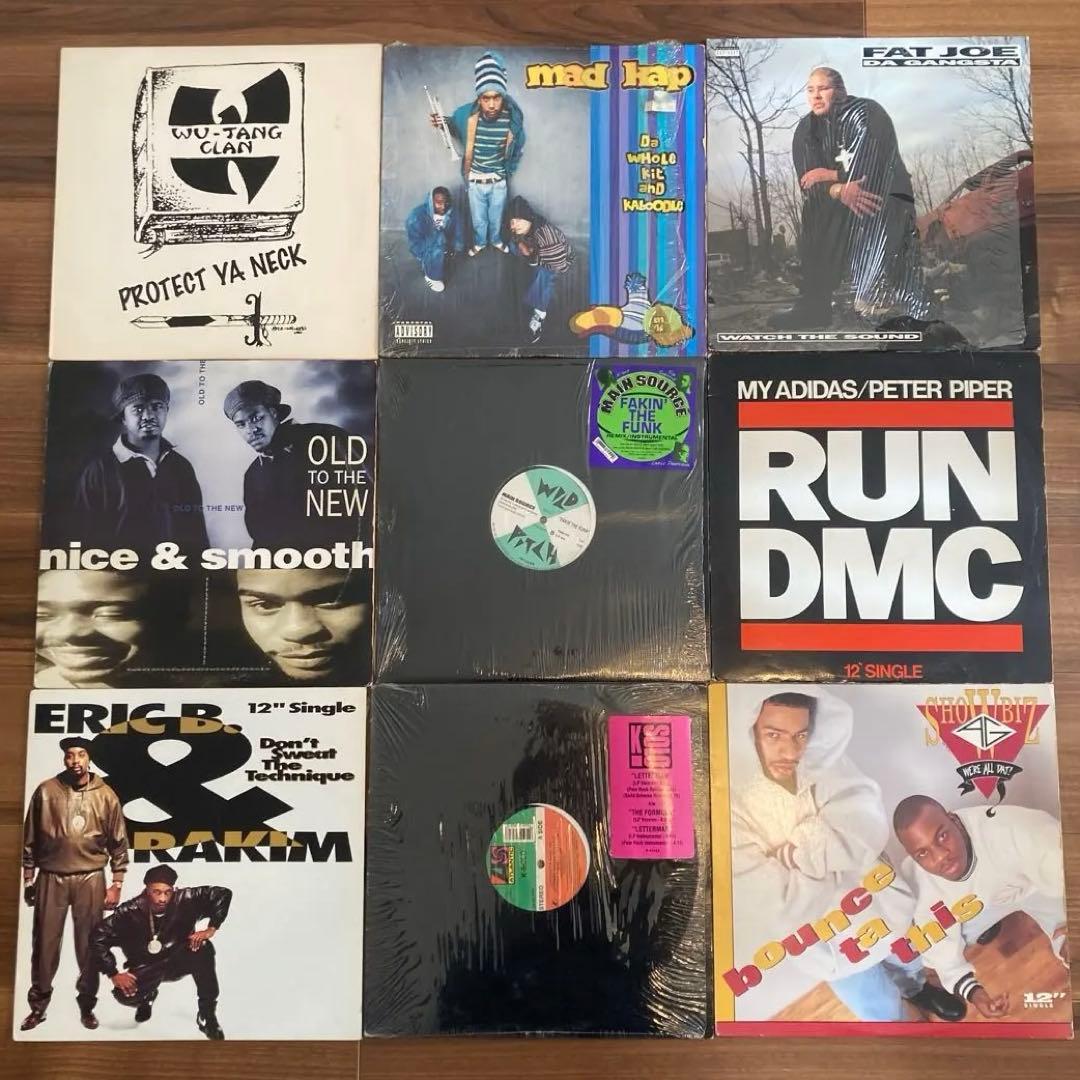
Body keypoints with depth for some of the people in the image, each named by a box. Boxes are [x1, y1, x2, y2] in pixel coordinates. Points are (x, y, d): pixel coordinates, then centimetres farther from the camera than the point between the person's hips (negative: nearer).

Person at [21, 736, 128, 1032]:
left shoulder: (105, 795, -2)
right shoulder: (45, 791, -1)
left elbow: (119, 843, 2)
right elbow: (30, 838, 6)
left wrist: (117, 883, 0)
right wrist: (28, 879, 7)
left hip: (90, 879, 0)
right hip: (51, 878, 0)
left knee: (89, 945, 6)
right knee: (45, 943, 6)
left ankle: (87, 1006, 20)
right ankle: (38, 1007, 23)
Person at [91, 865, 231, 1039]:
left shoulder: (185, 900, -23)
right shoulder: (130, 912, -23)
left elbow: (223, 894, -17)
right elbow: (98, 938, -16)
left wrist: (211, 929, -21)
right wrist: (114, 974, -16)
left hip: (179, 961, -1)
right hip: (145, 968, 1)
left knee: (203, 948, -30)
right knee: (125, 994, -27)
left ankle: (207, 1015, -14)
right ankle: (148, 996, 15)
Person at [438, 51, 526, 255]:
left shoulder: (512, 117, -22)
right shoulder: (466, 115, -23)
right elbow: (454, 128, 1)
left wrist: (508, 169, 9)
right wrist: (442, 123, -20)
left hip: (499, 181, 0)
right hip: (475, 181, 0)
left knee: (496, 217, 25)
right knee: (478, 219, 21)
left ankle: (496, 240, 52)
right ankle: (479, 242, 49)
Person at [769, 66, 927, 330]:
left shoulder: (868, 113, -14)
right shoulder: (806, 129, 0)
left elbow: (873, 170, -22)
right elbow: (807, 182, -12)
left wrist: (828, 175, -13)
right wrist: (840, 191, -32)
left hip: (885, 197, -5)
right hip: (840, 203, 5)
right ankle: (813, 306, -15)